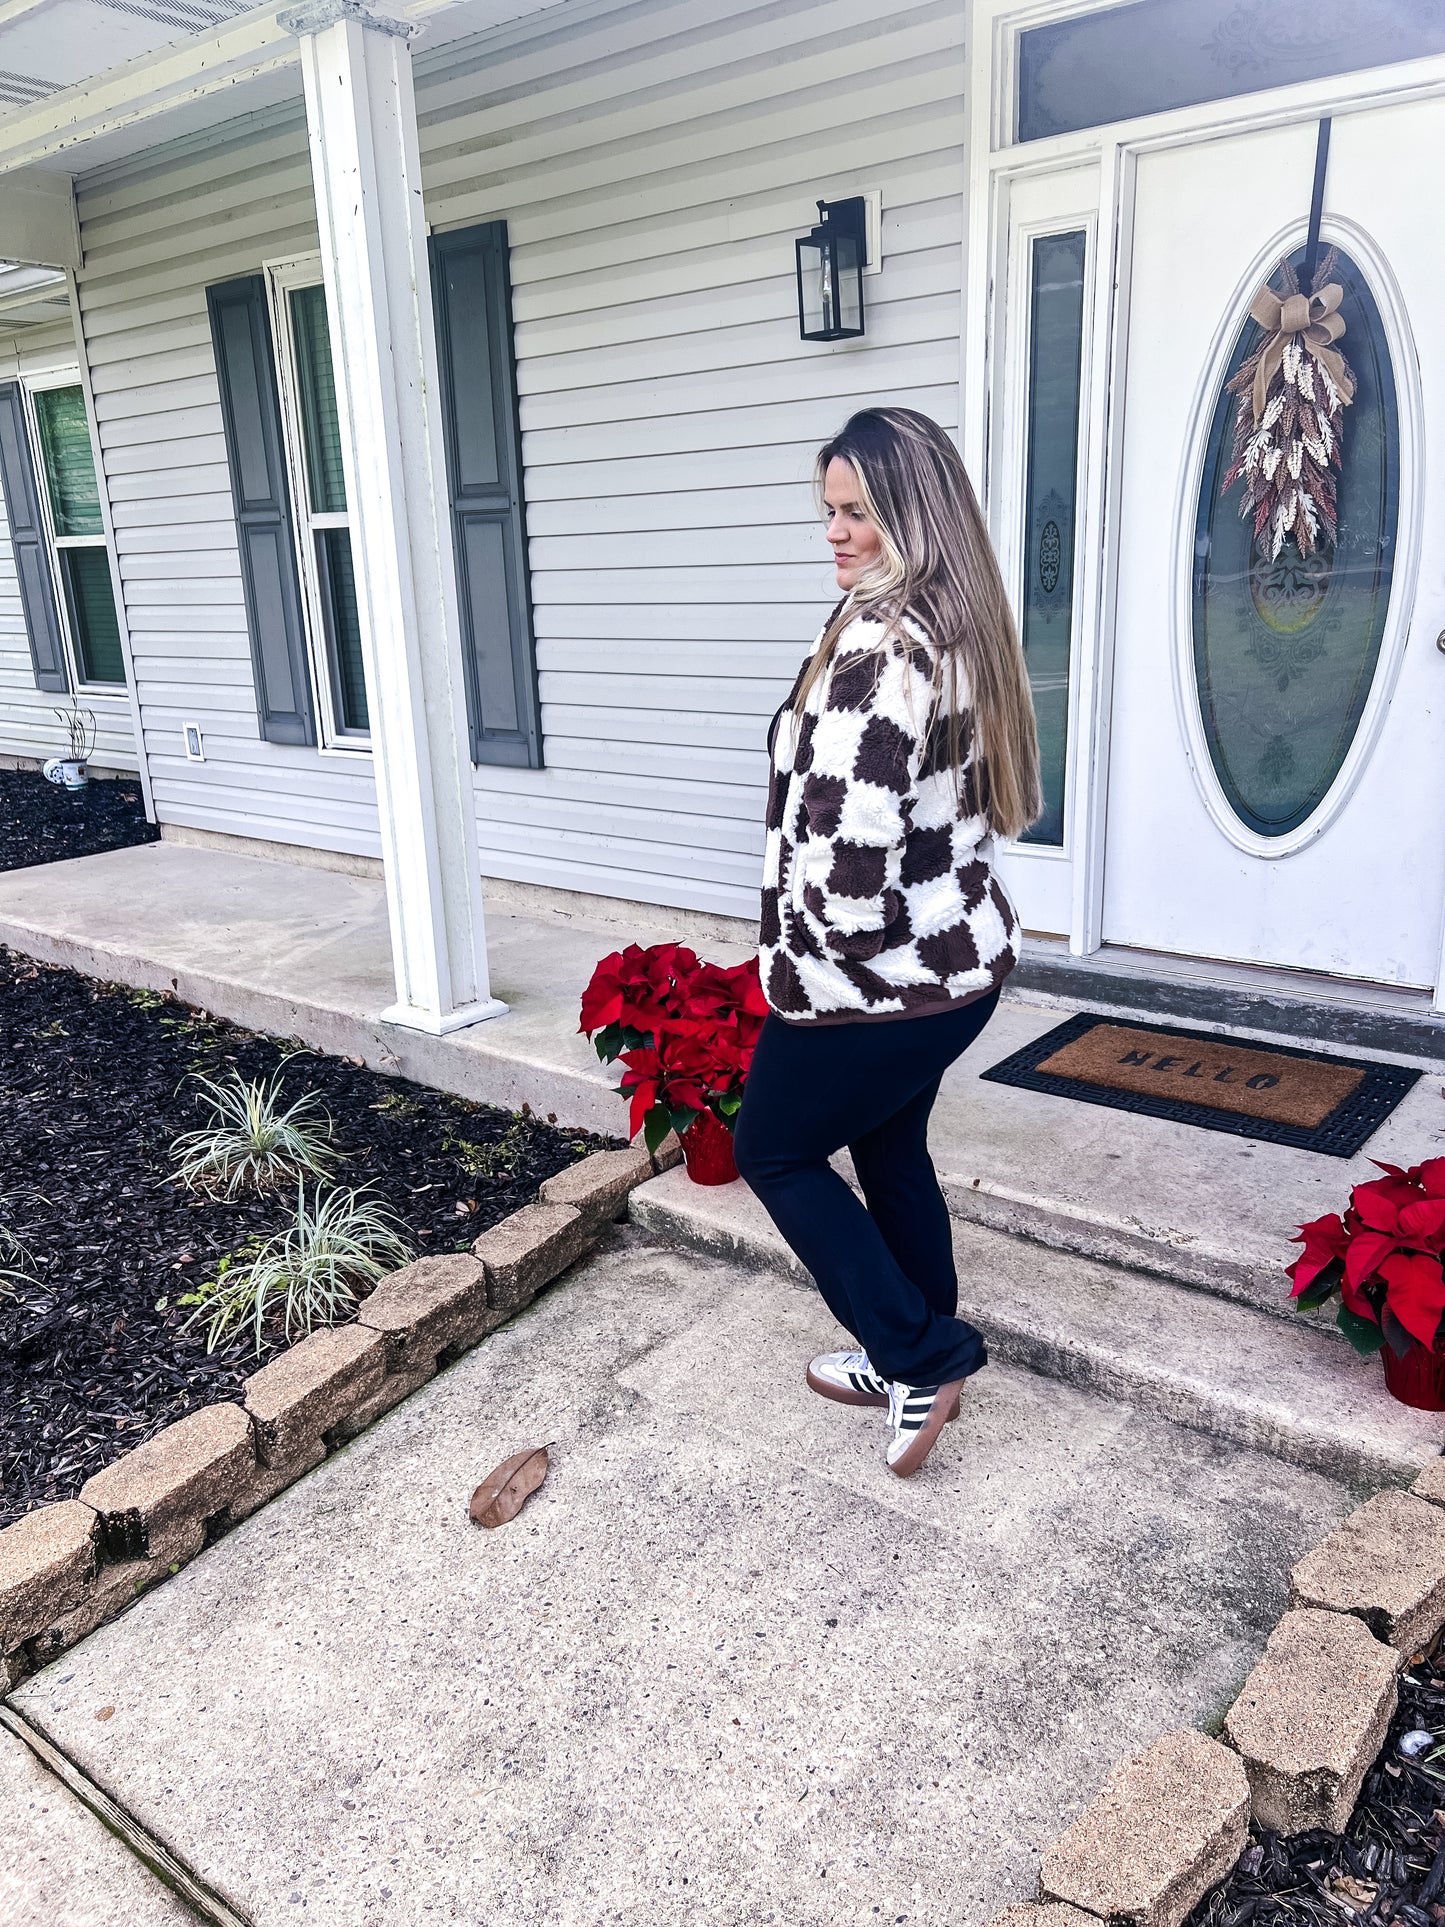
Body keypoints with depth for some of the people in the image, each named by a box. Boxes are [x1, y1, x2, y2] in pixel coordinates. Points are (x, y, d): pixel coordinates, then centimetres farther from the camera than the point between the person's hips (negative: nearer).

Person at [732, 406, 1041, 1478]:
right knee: (890, 1147, 23)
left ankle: (924, 1357, 16)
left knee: (774, 1150, 12)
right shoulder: (964, 632, 6)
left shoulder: (877, 645, -24)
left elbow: (848, 851, -30)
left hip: (877, 979, -9)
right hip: (965, 957, 9)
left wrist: (855, 945, -11)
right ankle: (918, 1365, 38)